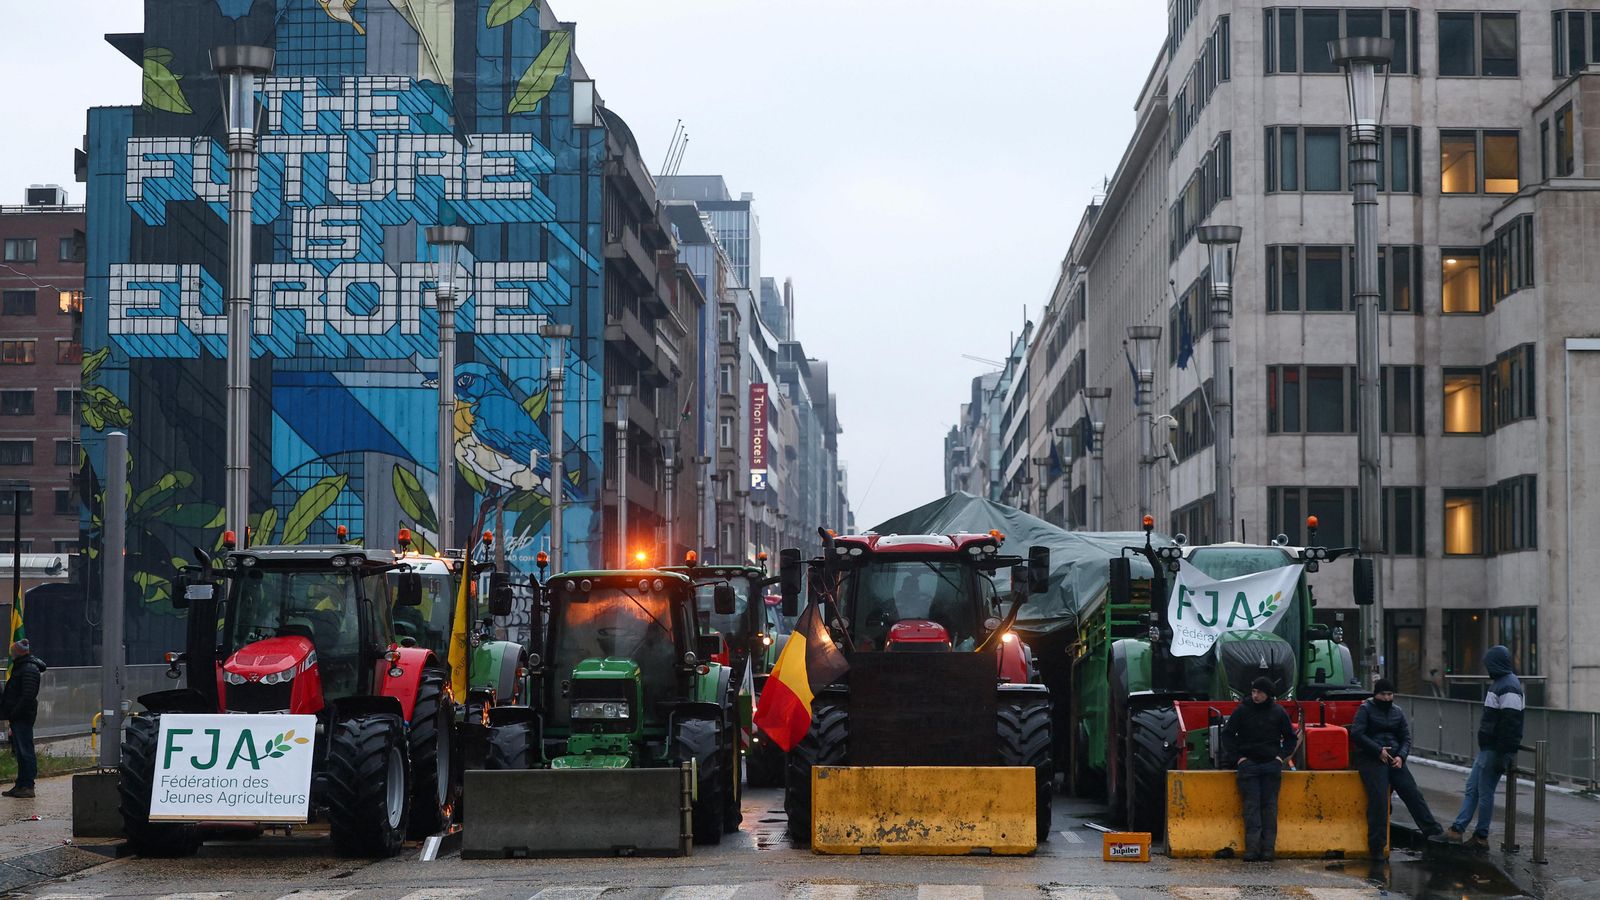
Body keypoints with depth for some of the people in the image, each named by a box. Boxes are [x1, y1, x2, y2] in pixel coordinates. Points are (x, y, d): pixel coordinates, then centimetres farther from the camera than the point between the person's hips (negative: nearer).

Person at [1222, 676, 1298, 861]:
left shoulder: (1278, 712, 6)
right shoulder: (1242, 710, 2)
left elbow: (1291, 738, 17)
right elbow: (1227, 735, 8)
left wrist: (1281, 756, 3)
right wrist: (1238, 757, -1)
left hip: (1272, 764, 1)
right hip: (1248, 764, -1)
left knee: (1270, 806, -2)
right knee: (1251, 805, -7)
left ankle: (1268, 848, -2)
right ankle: (1252, 848, -12)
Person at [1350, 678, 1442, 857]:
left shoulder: (1397, 712, 17)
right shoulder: (1366, 709, 1)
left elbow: (1406, 738, 15)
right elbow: (1356, 734, -10)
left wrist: (1401, 756, -5)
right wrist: (1378, 750, -15)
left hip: (1394, 759, 5)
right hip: (1371, 759, -5)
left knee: (1413, 794, -5)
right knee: (1378, 799, -17)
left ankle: (1435, 833, -3)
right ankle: (1376, 847, -14)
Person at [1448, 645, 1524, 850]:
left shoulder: (1508, 688, -18)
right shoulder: (1499, 683, 15)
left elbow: (1510, 724, -23)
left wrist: (1502, 755, -23)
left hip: (1495, 750, -10)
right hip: (1486, 748, 10)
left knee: (1485, 792, -2)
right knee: (1472, 787, 12)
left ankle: (1481, 837, 6)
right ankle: (1458, 829, 15)